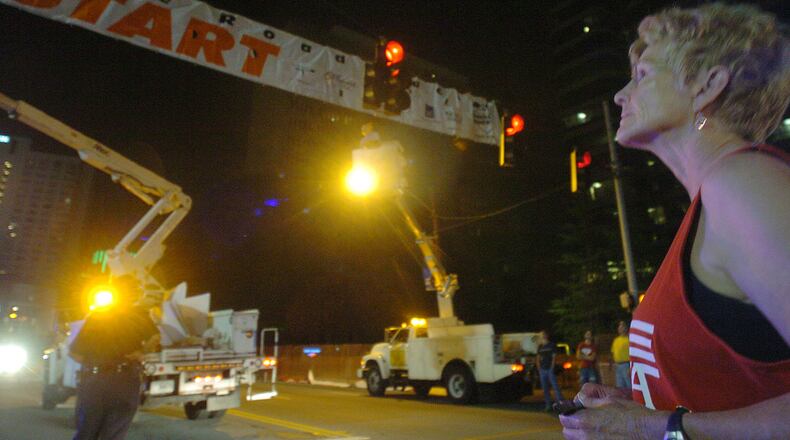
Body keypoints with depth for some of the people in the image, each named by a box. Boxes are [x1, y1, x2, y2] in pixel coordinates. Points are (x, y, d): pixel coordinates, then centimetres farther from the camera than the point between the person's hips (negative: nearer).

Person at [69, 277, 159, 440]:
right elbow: (153, 337, -5)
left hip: (93, 381, 4)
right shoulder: (137, 313, 7)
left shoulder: (96, 315, 15)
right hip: (124, 381, -3)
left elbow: (74, 352, 14)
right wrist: (140, 351, 10)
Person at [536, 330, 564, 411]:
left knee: (555, 386, -11)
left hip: (550, 369, -5)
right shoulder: (540, 346, 14)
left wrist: (552, 367, -11)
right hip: (542, 369, 5)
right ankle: (548, 405, 13)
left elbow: (554, 357, -4)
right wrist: (539, 367, 4)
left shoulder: (552, 345, 1)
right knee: (545, 389, 7)